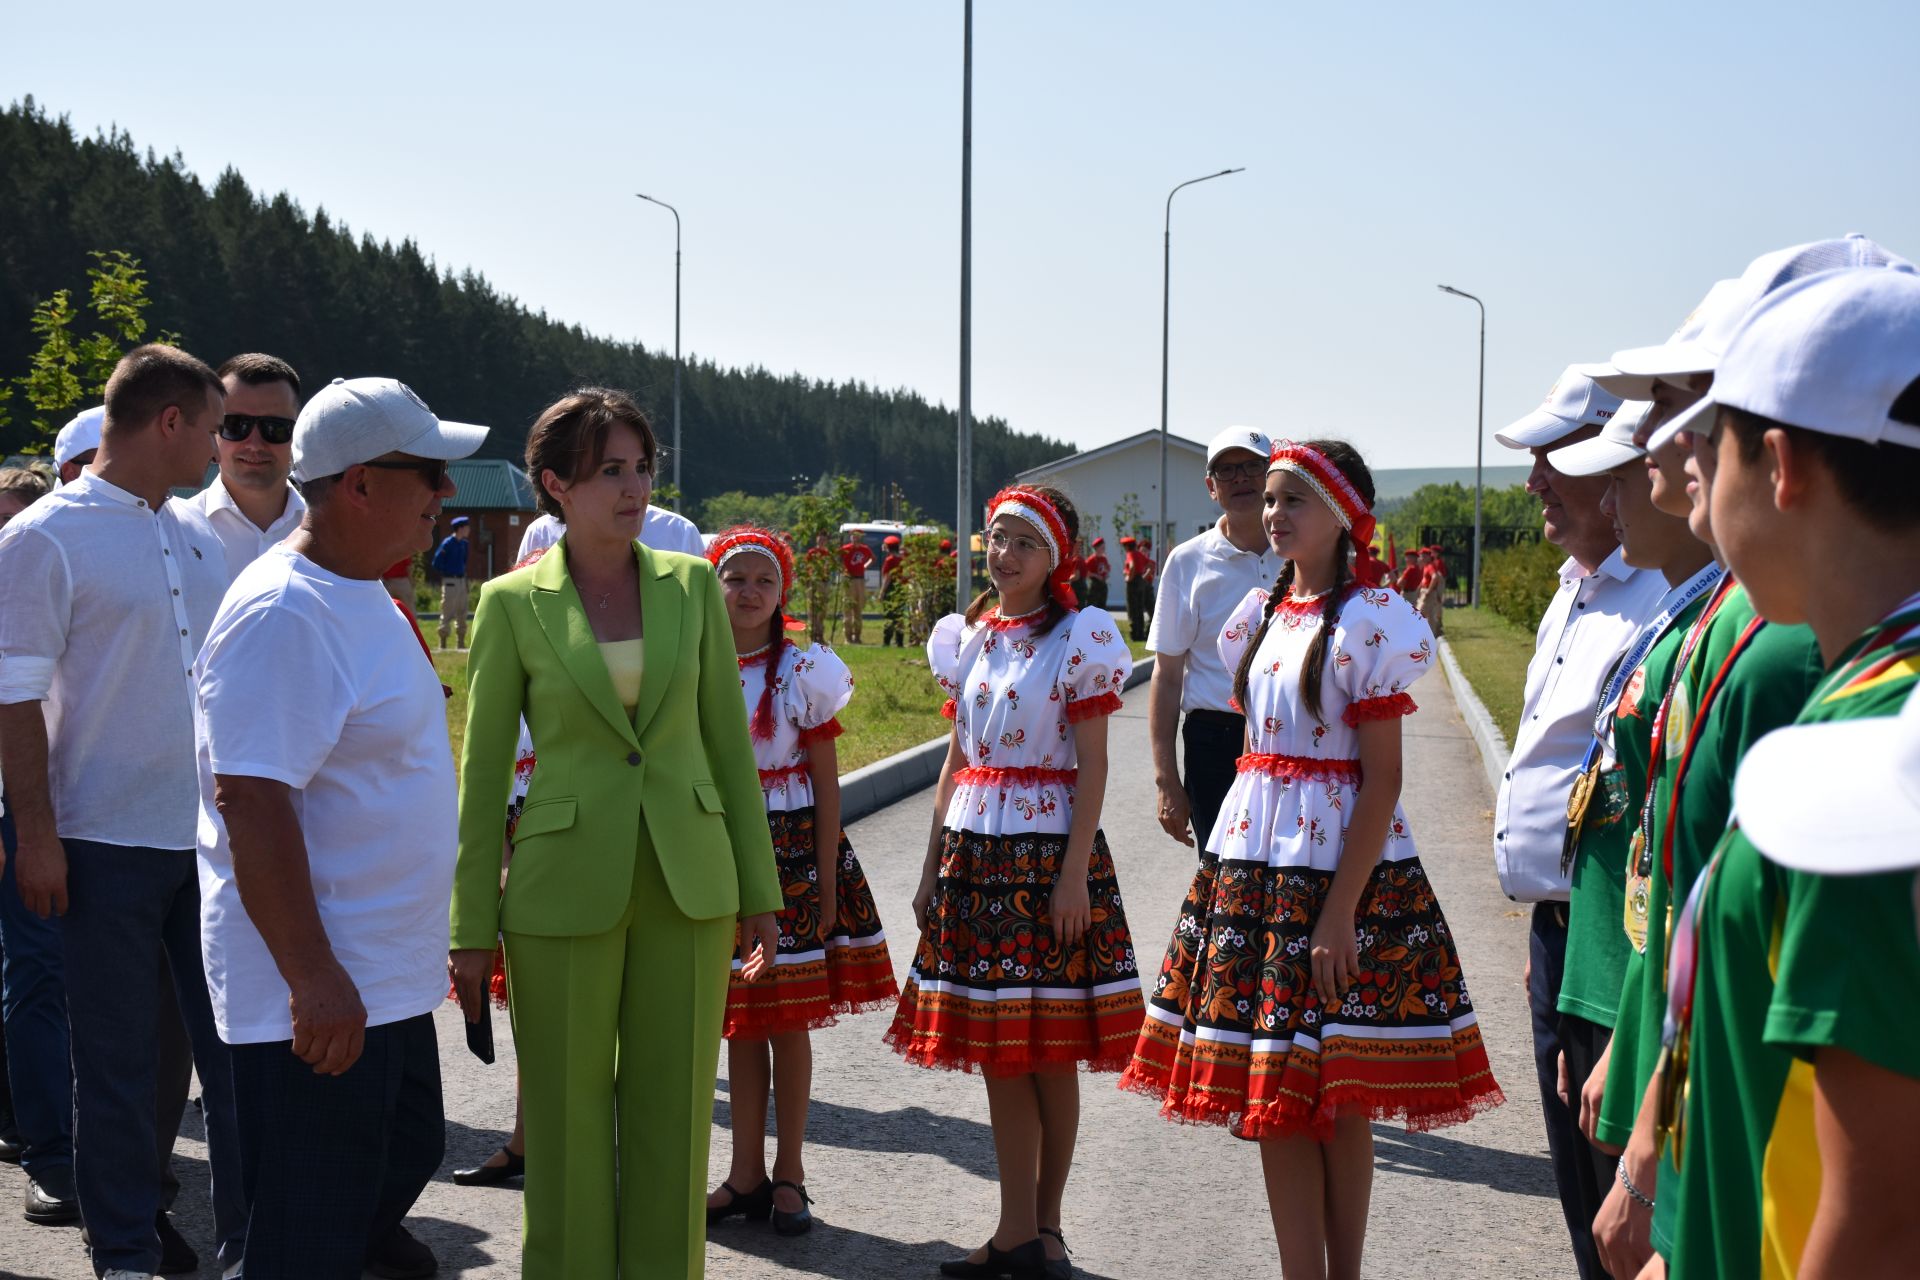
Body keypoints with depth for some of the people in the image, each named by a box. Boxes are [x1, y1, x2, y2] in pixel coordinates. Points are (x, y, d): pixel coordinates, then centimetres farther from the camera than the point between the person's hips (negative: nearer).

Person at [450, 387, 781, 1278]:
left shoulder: (692, 586, 4)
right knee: (567, 1124, 5)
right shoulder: (512, 604, -3)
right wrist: (471, 930, -2)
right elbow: (483, 773, 0)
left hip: (688, 885, 2)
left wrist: (758, 892, 6)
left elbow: (728, 742, 8)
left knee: (673, 1116, 8)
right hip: (565, 892, -2)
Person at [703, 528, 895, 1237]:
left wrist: (825, 881, -8)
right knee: (739, 1020, 8)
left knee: (789, 1019, 2)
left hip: (792, 849, -2)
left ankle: (789, 1174, 13)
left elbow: (827, 785, -3)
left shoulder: (804, 672, -3)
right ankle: (746, 1172, 17)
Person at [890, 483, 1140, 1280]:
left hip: (1049, 850, -5)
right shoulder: (966, 639, 11)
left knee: (1051, 1053, 1)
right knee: (996, 1051, 7)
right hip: (975, 853, 5)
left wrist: (1074, 874, -16)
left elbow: (1092, 765, -9)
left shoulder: (1077, 640, -6)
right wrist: (932, 867, 12)